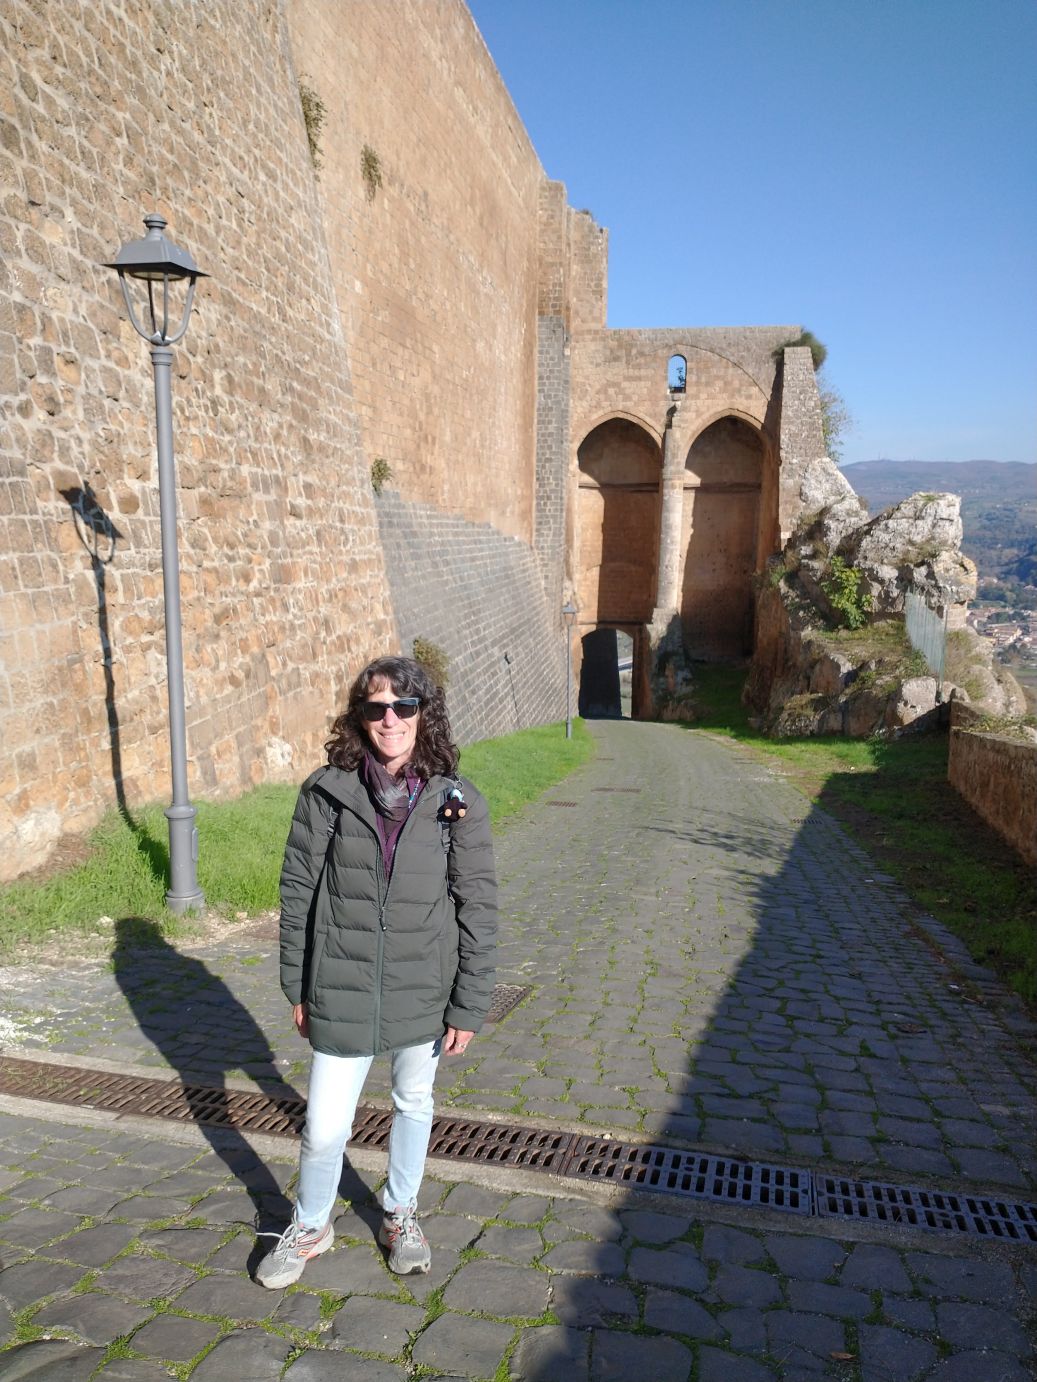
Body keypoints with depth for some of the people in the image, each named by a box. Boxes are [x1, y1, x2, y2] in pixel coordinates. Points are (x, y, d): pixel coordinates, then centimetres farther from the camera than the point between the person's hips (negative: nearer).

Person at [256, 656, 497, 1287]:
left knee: (414, 1104, 21)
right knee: (325, 1128, 7)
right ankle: (311, 1226, 39)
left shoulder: (457, 803, -10)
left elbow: (478, 910, -6)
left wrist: (468, 1006, -5)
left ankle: (400, 1214, 48)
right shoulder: (327, 792, -10)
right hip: (342, 993, 0)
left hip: (425, 993, 1)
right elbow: (297, 892, -1)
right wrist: (297, 987, 2)